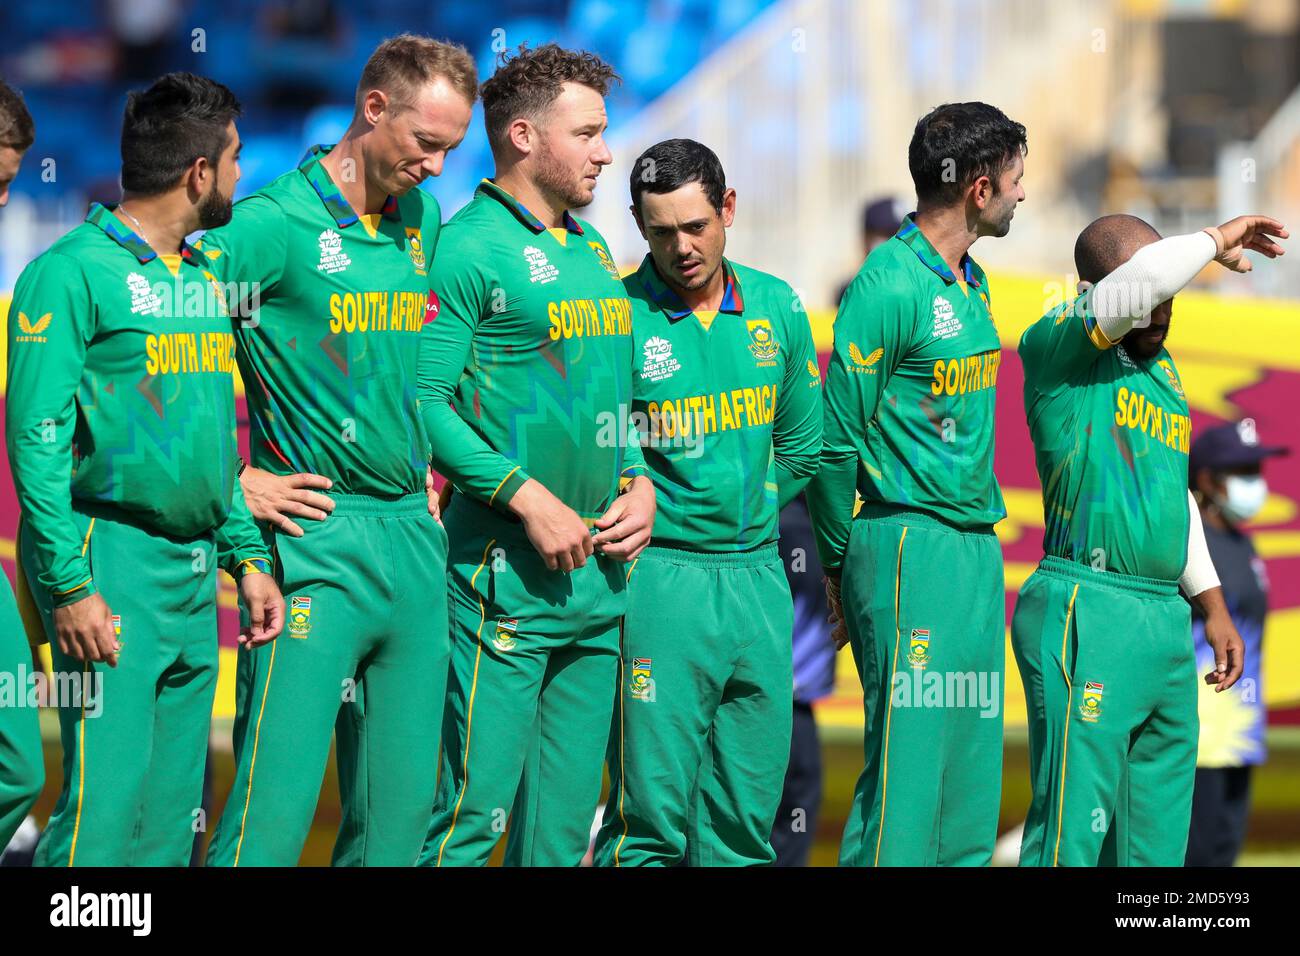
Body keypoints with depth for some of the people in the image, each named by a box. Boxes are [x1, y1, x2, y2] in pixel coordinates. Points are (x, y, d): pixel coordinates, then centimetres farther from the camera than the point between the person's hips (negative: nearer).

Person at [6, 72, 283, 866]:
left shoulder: (203, 279, 16)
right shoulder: (74, 272, -8)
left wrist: (248, 555, 14)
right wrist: (68, 587, -18)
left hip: (197, 576, 8)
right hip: (113, 559, -8)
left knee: (173, 820, 9)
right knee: (106, 811, -12)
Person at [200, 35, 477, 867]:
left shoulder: (423, 221, 13)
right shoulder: (274, 222, -10)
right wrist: (233, 481, -11)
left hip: (413, 539, 7)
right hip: (317, 538, -7)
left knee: (399, 807, 8)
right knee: (275, 806, -12)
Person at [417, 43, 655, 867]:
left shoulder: (593, 250, 18)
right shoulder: (471, 248, -8)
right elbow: (424, 397, -15)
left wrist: (640, 483, 7)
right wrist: (527, 498, -18)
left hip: (601, 574, 8)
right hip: (505, 573, -8)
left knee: (565, 817, 10)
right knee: (474, 807, -10)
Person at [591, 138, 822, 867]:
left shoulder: (777, 308, 9)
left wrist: (746, 508, 10)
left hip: (759, 578, 5)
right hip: (660, 579, -5)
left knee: (748, 820, 8)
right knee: (653, 814, -7)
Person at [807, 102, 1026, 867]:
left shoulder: (972, 284, 15)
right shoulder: (891, 286, -13)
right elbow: (835, 439, -11)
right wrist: (839, 564, -4)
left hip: (978, 546, 9)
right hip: (912, 544, -9)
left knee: (972, 769, 8)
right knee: (908, 765, -11)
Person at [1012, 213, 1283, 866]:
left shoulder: (1160, 365, 19)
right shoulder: (1054, 347, -6)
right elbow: (1144, 280, -25)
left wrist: (1212, 605, 27)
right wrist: (1217, 240, -8)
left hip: (1166, 618, 8)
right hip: (1088, 616, -8)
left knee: (1156, 836, 8)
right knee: (1074, 833, -12)